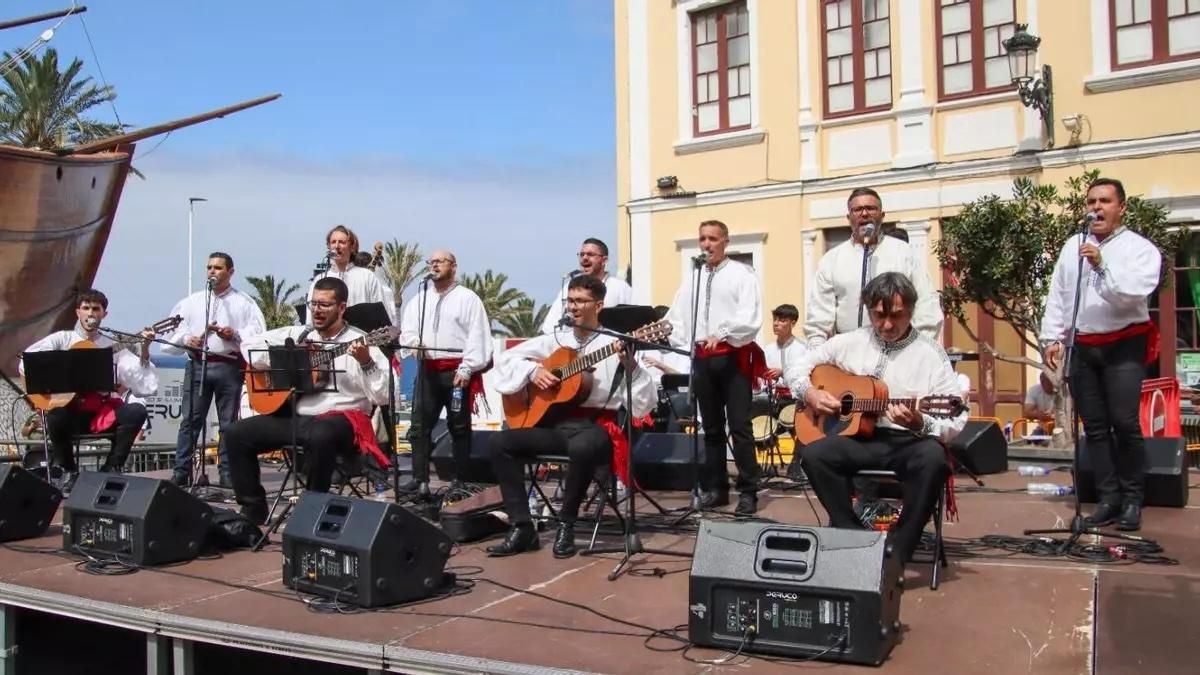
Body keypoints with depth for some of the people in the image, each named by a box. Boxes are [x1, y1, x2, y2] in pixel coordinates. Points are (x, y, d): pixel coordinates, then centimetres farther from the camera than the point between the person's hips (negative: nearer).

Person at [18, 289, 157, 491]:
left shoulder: (114, 347, 8)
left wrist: (144, 352, -16)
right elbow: (25, 362, -4)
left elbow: (144, 387, -4)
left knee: (136, 411, -26)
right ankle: (69, 472, -4)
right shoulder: (63, 339, 9)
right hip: (69, 409, -1)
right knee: (56, 417, -34)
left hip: (103, 410, 1)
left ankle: (111, 469, -6)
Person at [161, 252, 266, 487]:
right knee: (189, 420, 0)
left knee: (228, 422, 3)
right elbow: (173, 328, 10)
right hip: (197, 364, 2)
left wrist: (235, 335, -17)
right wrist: (186, 339, -9)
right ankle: (181, 472, 4)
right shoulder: (192, 301, 15)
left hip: (229, 366, -2)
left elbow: (258, 333, -3)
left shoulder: (244, 303, 7)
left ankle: (227, 474, 9)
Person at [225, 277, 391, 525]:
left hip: (341, 419, -6)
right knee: (237, 433, -7)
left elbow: (383, 397, -13)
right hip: (295, 417, 6)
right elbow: (249, 344, 16)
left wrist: (366, 362, -29)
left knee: (321, 435, -39)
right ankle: (253, 510, 5)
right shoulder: (298, 334, 14)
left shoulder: (360, 343, -4)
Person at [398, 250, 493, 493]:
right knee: (419, 426, 0)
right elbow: (407, 330, 13)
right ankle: (420, 479, 3)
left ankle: (460, 481, 8)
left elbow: (477, 336, -7)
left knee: (459, 427, 2)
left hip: (458, 370, -5)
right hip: (428, 370, 5)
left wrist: (466, 369, -15)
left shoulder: (468, 297, 1)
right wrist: (414, 342, -11)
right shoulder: (419, 300, 17)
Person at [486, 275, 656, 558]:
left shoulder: (615, 345, -2)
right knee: (499, 442, -14)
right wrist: (533, 371, -2)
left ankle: (565, 525, -14)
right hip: (555, 422, 5)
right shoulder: (556, 340, 14)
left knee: (583, 446, -39)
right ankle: (522, 528, -9)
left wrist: (630, 365, -27)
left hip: (596, 426, -5)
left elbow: (643, 405, -10)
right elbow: (506, 359, 17)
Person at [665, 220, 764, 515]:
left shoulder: (742, 274, -1)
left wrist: (722, 334, -25)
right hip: (702, 358, 5)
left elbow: (750, 317, -13)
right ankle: (715, 487, 21)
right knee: (711, 427, 12)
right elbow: (677, 318, 12)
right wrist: (684, 347, 0)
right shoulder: (693, 279, 13)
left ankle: (748, 491, 3)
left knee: (739, 426, -4)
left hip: (734, 357, -5)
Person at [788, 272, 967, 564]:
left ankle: (897, 554, -22)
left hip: (909, 441, -2)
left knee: (933, 458, -36)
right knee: (813, 454, -26)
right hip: (860, 438, 3)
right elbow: (797, 369, 16)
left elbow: (957, 422, -7)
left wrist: (920, 423, -28)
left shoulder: (931, 354, -2)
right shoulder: (849, 343, 8)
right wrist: (810, 393, -5)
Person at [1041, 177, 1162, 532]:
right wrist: (1051, 337, 4)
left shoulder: (1140, 248, -2)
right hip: (1082, 347, 4)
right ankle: (1108, 497, 13)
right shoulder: (1073, 246, 11)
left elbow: (1133, 293, -17)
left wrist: (1101, 266, -27)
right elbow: (1057, 295, 10)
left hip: (1123, 346, -4)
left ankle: (1132, 499, 6)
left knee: (1124, 423, -8)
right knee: (1095, 426, 6)